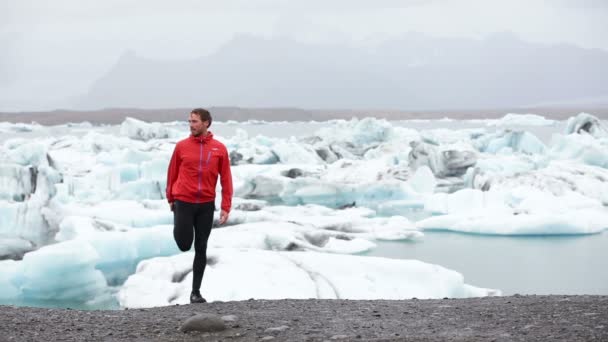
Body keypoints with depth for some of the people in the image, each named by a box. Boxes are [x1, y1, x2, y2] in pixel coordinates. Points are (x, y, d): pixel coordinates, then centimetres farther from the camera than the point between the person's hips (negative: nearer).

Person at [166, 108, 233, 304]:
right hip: (183, 203, -1)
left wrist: (226, 207, -5)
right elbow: (172, 173, 7)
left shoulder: (219, 149, -1)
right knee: (184, 245, -5)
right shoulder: (182, 146, -2)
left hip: (206, 205, 1)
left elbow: (226, 179, 0)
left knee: (201, 249, 4)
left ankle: (196, 291, 12)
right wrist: (170, 198, 10)